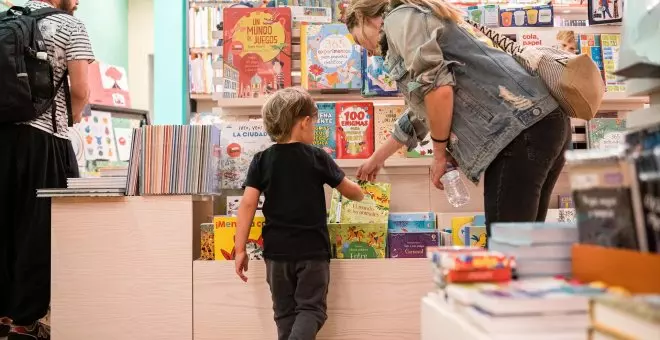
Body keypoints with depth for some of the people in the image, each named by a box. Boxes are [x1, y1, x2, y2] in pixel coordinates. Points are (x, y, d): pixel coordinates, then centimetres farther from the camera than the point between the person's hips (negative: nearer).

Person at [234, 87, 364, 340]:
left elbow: (248, 203, -7)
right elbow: (351, 191, 9)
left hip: (276, 250, 3)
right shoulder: (317, 157, -3)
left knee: (285, 312, 15)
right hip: (312, 249, -2)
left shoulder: (261, 160, -1)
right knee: (311, 308, 4)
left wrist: (240, 249, -3)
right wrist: (359, 193, 33)